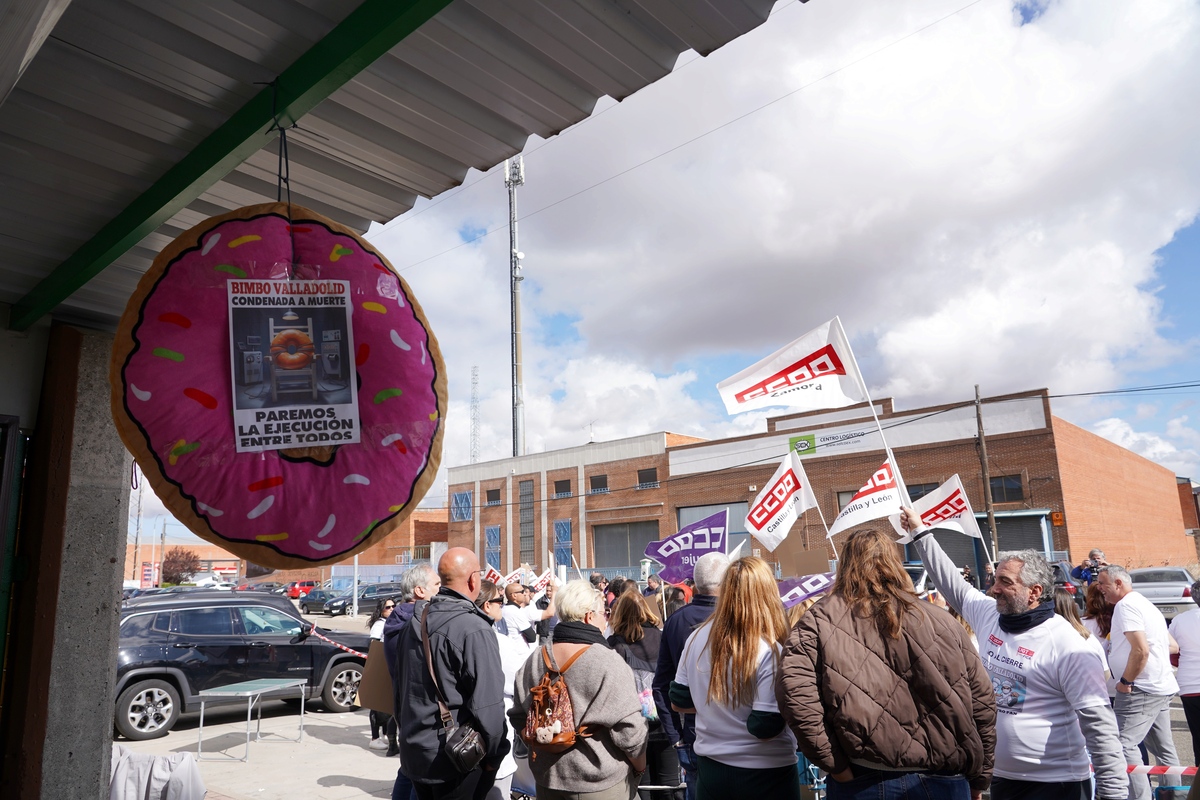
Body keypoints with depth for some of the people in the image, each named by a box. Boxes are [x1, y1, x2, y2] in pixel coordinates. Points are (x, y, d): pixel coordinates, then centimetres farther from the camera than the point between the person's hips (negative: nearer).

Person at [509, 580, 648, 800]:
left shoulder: (534, 661, -4)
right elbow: (629, 730, -18)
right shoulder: (608, 662, -21)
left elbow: (518, 719, 5)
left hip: (547, 777, 5)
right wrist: (641, 768, -1)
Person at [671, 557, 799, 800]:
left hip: (710, 767, 4)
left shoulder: (697, 638, -5)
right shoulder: (769, 651, -22)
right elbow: (765, 729, -22)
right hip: (765, 773, -4)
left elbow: (679, 702, 5)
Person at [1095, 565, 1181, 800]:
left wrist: (1125, 681, -14)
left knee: (1124, 745, -13)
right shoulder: (1144, 603, 17)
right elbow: (1172, 646, 23)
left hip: (1142, 689, -11)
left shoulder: (1126, 605, -15)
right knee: (1163, 748, 18)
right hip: (1162, 687, 11)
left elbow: (1140, 650, -24)